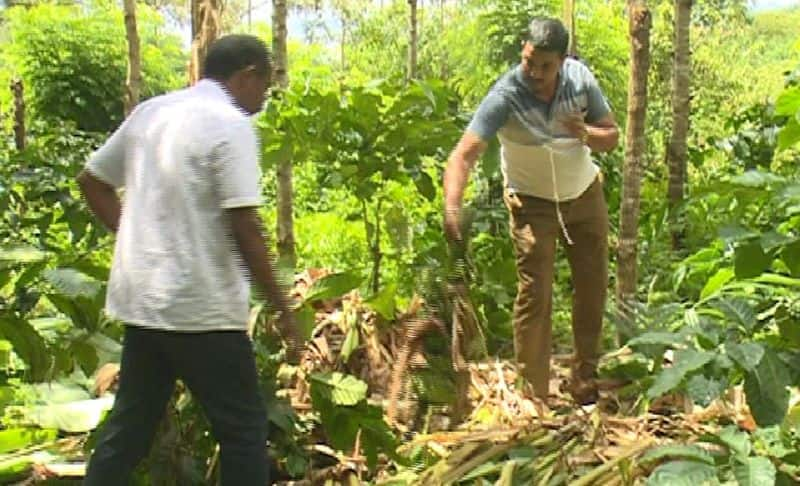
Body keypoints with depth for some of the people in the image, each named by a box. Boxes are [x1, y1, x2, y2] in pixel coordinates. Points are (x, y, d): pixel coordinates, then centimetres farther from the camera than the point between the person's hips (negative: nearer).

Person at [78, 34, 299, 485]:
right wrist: (282, 304, -10)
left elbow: (92, 180, 18)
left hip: (141, 298, 7)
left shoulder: (150, 112, 10)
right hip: (202, 307, -7)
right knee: (243, 428, 5)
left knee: (129, 424, 17)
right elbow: (244, 227, -18)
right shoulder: (230, 125, -12)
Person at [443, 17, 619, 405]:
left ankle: (585, 384, 25)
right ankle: (533, 395, -1)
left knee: (593, 289, 10)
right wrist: (452, 208, -55)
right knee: (535, 296, -10)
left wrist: (586, 134, -28)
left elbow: (612, 137, -5)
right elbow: (463, 155, -38)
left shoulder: (580, 78, -16)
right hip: (533, 203, -4)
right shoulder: (505, 97, -28)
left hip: (585, 195, 5)